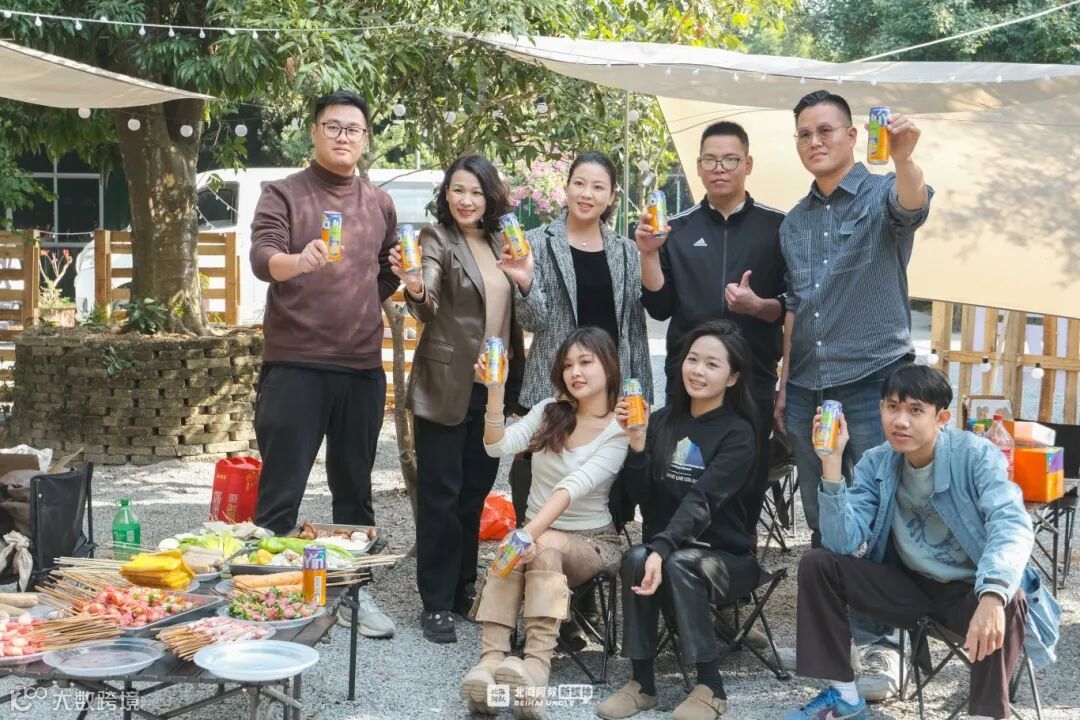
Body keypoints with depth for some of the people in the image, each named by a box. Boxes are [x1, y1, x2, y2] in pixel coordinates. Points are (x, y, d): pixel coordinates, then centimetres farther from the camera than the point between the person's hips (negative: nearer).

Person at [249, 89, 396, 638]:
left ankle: (355, 591, 23)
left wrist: (358, 314, 6)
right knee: (280, 492, -2)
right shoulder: (284, 194, -2)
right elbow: (262, 258, -19)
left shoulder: (380, 204, 12)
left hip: (362, 367, 5)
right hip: (294, 365, -5)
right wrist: (299, 260, -38)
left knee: (354, 489, 13)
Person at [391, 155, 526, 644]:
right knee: (441, 494, -2)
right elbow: (426, 304, -24)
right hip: (445, 386, -6)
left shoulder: (500, 244, 10)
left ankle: (464, 589, 24)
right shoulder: (437, 239, -7)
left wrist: (514, 382, 8)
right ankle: (436, 603, 4)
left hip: (492, 385, 6)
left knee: (475, 489, 13)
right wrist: (415, 288, -46)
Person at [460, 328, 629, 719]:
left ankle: (536, 666, -52)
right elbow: (498, 446, -10)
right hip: (536, 532, 3)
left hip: (591, 543, -3)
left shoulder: (620, 430, -8)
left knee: (547, 546, -37)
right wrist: (495, 390, -25)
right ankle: (492, 661, -49)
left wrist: (531, 533, -38)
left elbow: (576, 485, -24)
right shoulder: (549, 411, 7)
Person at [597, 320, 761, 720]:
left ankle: (710, 686, -21)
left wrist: (662, 548, -38)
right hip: (666, 546, 4)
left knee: (679, 564, -34)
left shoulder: (738, 433, -10)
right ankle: (642, 681, -18)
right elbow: (642, 496, -1)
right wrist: (637, 444, -17)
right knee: (637, 558, -29)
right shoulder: (663, 420, 6)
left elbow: (702, 500, -24)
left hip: (726, 557, -4)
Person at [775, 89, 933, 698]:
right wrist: (783, 386, 15)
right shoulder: (795, 223, 15)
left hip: (873, 380, -5)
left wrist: (904, 158, -49)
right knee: (823, 526, 9)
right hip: (808, 389, 5)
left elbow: (914, 204, -27)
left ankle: (882, 645, 3)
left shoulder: (883, 195, -2)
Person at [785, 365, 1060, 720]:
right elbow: (842, 544, -17)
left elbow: (1011, 525, -34)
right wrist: (832, 461, -26)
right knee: (817, 564, -13)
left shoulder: (976, 455, -17)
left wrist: (992, 595, -53)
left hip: (970, 589, -4)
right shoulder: (874, 464, -6)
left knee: (1008, 602, -38)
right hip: (909, 585, 4)